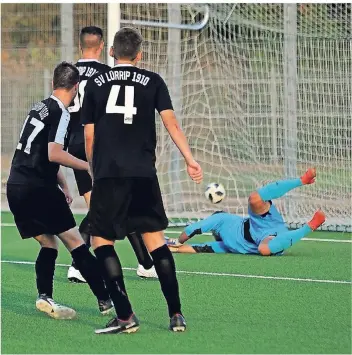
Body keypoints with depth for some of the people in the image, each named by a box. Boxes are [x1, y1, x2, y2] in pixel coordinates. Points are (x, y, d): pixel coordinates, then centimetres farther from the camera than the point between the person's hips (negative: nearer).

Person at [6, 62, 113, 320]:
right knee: (75, 244, -3)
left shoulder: (40, 107, 17)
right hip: (38, 188, -8)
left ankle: (45, 297, 1)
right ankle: (106, 301, -1)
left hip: (16, 186, 8)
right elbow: (54, 154, -19)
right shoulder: (60, 112, -9)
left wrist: (63, 185, 30)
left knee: (48, 244, 15)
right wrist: (90, 167, -10)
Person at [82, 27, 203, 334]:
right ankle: (176, 315, 6)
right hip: (144, 174, 1)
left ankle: (125, 317, -6)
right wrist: (189, 159, 2)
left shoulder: (96, 84, 10)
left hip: (108, 175, -1)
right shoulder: (152, 81, 9)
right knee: (155, 239, 9)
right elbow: (171, 122, -1)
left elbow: (89, 137, 11)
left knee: (102, 241, 4)